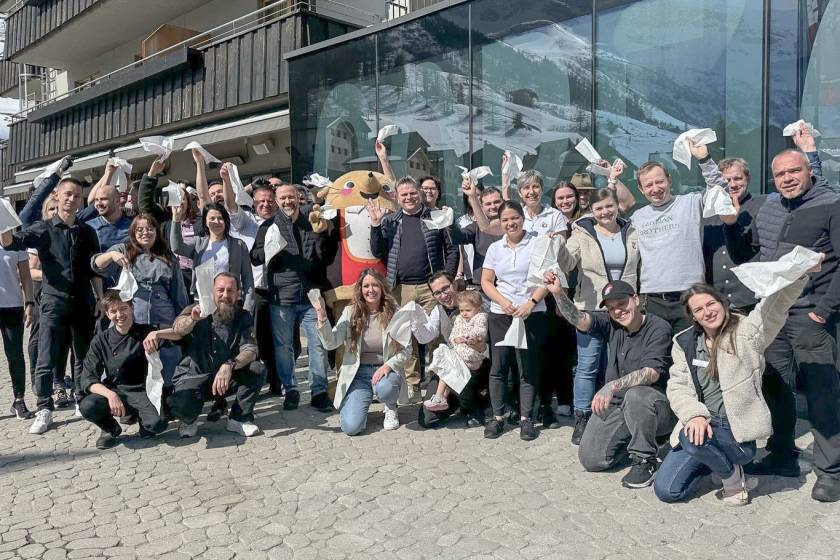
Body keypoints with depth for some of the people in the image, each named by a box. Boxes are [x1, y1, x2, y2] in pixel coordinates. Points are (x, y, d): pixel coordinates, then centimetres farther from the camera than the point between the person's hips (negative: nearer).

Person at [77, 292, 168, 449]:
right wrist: (110, 395, -24)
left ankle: (139, 414, 7)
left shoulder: (146, 333, 0)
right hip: (112, 392, 1)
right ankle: (110, 428, 3)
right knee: (87, 406, -32)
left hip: (141, 392, -1)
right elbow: (87, 379, -5)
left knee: (158, 424, -31)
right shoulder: (101, 340, 1)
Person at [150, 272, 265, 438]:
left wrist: (230, 365, -38)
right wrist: (192, 319, -52)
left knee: (257, 369, -23)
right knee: (180, 406, -33)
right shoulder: (196, 311, -6)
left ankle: (239, 419, -3)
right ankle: (189, 419, 6)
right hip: (193, 378, -2)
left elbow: (250, 351, -17)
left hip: (227, 379, 2)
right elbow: (178, 329, -28)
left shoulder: (243, 318, -2)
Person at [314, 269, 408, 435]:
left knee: (384, 388, -38)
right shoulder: (350, 312, 1)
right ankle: (363, 402, 20)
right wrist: (322, 316, -22)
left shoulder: (394, 312, -2)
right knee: (351, 427, -17)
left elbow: (405, 351, -2)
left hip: (386, 370, 0)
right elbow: (330, 343, -8)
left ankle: (391, 409, 2)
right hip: (358, 373, 1)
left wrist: (388, 365, -20)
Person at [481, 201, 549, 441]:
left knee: (528, 367, 1)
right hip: (500, 314, 3)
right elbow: (486, 281, 9)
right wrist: (503, 302, -8)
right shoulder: (495, 248, 11)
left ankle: (526, 418, 11)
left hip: (532, 313, -3)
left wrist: (532, 302, -16)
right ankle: (497, 416, 12)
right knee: (498, 366, 3)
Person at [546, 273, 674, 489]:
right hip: (615, 405, 5)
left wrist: (613, 386, -37)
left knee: (635, 395, -39)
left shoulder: (659, 328, -11)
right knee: (590, 459, -9)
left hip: (657, 408, -5)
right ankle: (631, 438, 21)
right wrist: (558, 294, -30)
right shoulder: (611, 325, 3)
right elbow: (580, 320, -14)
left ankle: (645, 460, -15)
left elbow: (652, 373, -24)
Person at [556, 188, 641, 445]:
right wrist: (563, 245, -32)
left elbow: (642, 267, 12)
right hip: (590, 309, -2)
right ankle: (581, 419, 10)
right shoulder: (582, 234, -2)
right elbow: (565, 265, -12)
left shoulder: (632, 233, 6)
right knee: (587, 367, 0)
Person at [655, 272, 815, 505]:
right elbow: (677, 387, -1)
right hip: (702, 425, 5)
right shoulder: (684, 343, 4)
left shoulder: (747, 331, -6)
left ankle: (733, 477, -3)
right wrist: (695, 414, -21)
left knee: (691, 439, -36)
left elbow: (777, 302, -22)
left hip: (738, 432, -4)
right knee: (666, 491, -3)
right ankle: (717, 460, 23)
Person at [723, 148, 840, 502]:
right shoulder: (767, 210, 13)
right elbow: (742, 257, 20)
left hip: (810, 317, -6)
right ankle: (782, 456, 28)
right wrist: (731, 225, 4)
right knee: (775, 387, 13)